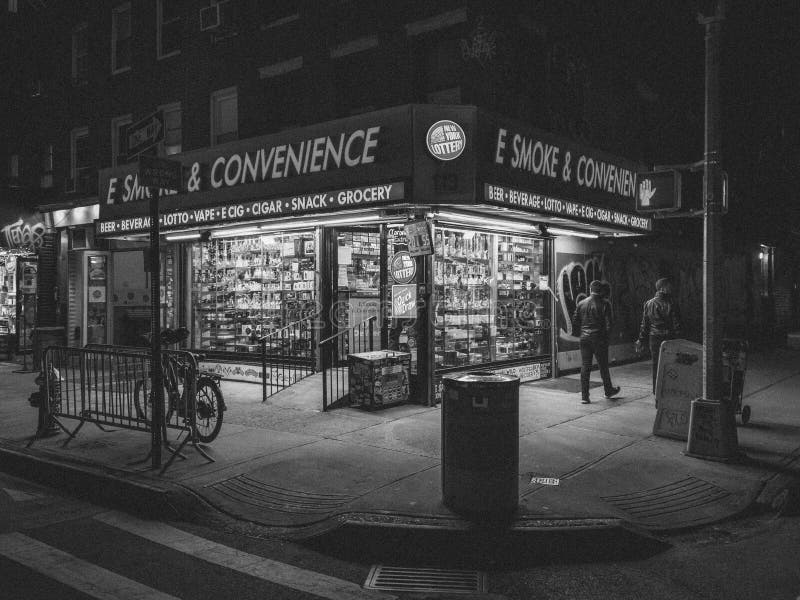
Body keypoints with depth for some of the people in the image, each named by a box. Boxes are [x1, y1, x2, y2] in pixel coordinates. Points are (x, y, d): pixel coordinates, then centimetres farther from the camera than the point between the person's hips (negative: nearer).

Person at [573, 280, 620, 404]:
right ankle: (608, 390, 30)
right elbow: (608, 323, -9)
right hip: (599, 339, -3)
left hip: (584, 339, 3)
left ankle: (584, 396, 3)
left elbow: (575, 321, 6)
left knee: (585, 367, 4)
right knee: (603, 366, 13)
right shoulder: (604, 303, -6)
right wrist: (606, 337, 3)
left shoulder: (581, 303, 4)